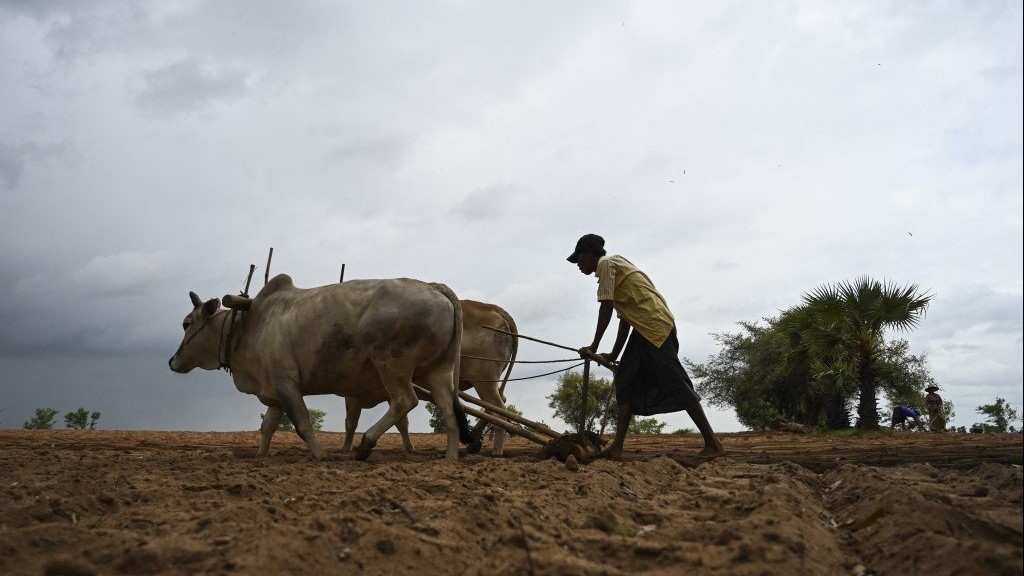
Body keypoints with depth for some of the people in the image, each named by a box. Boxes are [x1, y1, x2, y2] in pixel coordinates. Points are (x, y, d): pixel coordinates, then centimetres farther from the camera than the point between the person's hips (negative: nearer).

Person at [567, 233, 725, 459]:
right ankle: (617, 447, 7)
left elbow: (606, 307, -12)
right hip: (645, 329, 10)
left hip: (655, 325, -10)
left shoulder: (606, 263, -3)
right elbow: (625, 316, 24)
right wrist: (613, 354, 24)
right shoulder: (615, 265, 25)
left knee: (676, 384, -9)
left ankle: (712, 443, -4)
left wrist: (594, 346, -6)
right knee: (627, 381, 8)